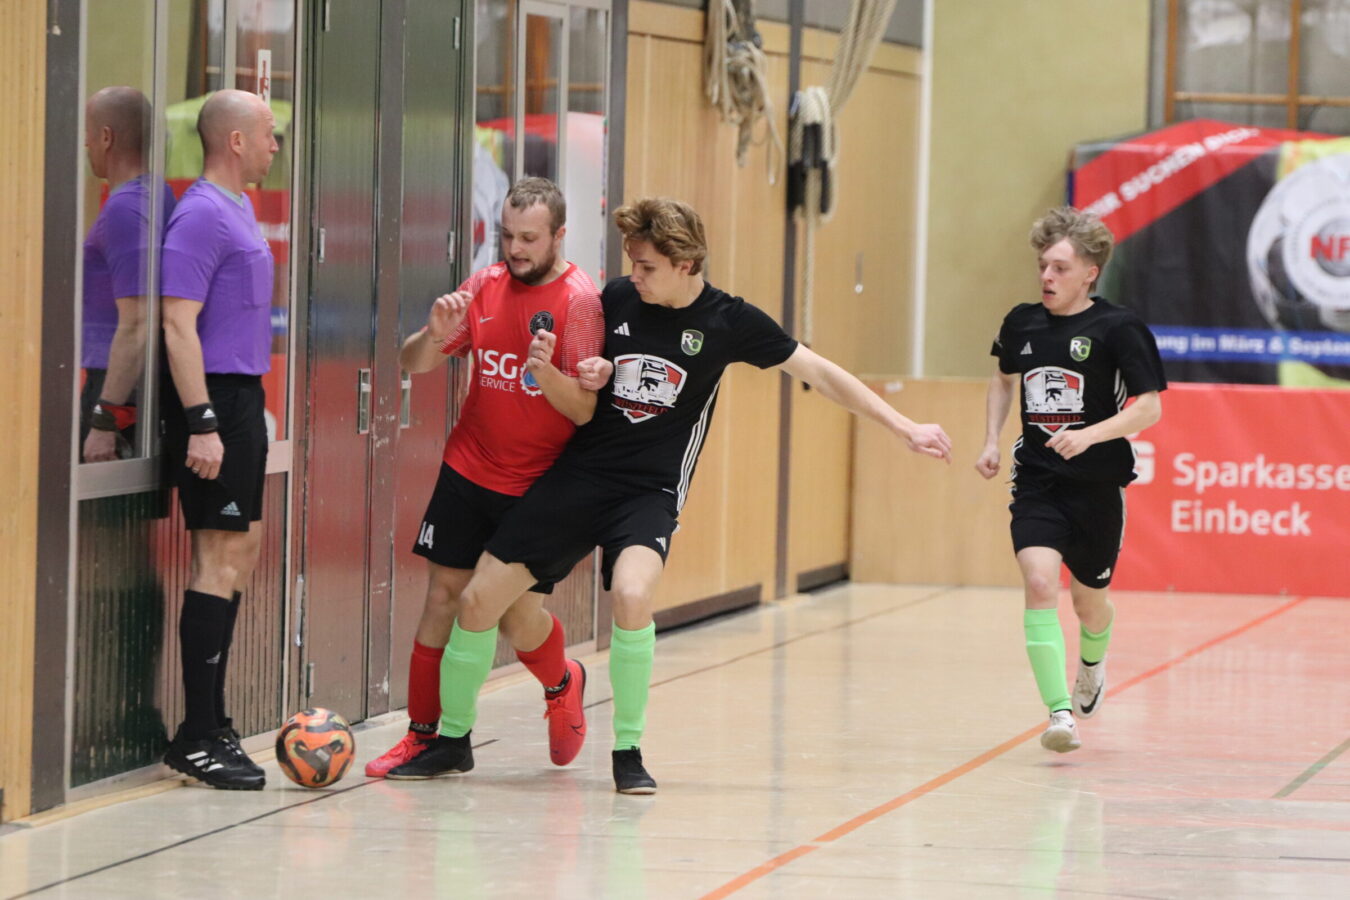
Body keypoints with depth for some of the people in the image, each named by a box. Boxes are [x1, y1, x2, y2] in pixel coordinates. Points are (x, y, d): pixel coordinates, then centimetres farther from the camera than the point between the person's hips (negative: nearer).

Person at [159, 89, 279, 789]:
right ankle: (198, 738, -8)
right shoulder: (202, 215, -14)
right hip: (214, 398, -10)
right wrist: (202, 424, -24)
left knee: (240, 554, 12)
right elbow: (178, 324, -20)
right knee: (222, 559, -10)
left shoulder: (236, 210, 16)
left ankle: (210, 725, 17)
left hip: (241, 397, 10)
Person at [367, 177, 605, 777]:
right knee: (443, 592, 0)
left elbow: (584, 410, -15)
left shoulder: (579, 299, -11)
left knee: (520, 614, -4)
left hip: (536, 488, -4)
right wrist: (434, 334, -16)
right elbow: (412, 364, 5)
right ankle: (423, 733, 9)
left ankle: (562, 684, 29)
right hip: (468, 472, 4)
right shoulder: (486, 285, 2)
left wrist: (545, 369, -34)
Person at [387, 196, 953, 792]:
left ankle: (628, 752, -13)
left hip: (650, 491, -3)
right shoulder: (616, 299, 2)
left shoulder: (728, 322, -5)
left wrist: (906, 428, -2)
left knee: (631, 597, -32)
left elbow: (820, 373, 1)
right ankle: (453, 740, 17)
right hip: (578, 475, 3)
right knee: (478, 598, -4)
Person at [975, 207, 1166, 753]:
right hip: (1036, 482, 2)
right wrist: (991, 441, 11)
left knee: (1088, 597, 14)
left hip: (1097, 484, -2)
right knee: (1040, 584, -20)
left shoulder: (1118, 328, -10)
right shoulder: (1022, 323, 4)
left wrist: (1090, 435, -26)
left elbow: (1150, 407, -12)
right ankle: (1060, 715, -25)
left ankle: (1092, 666, 50)